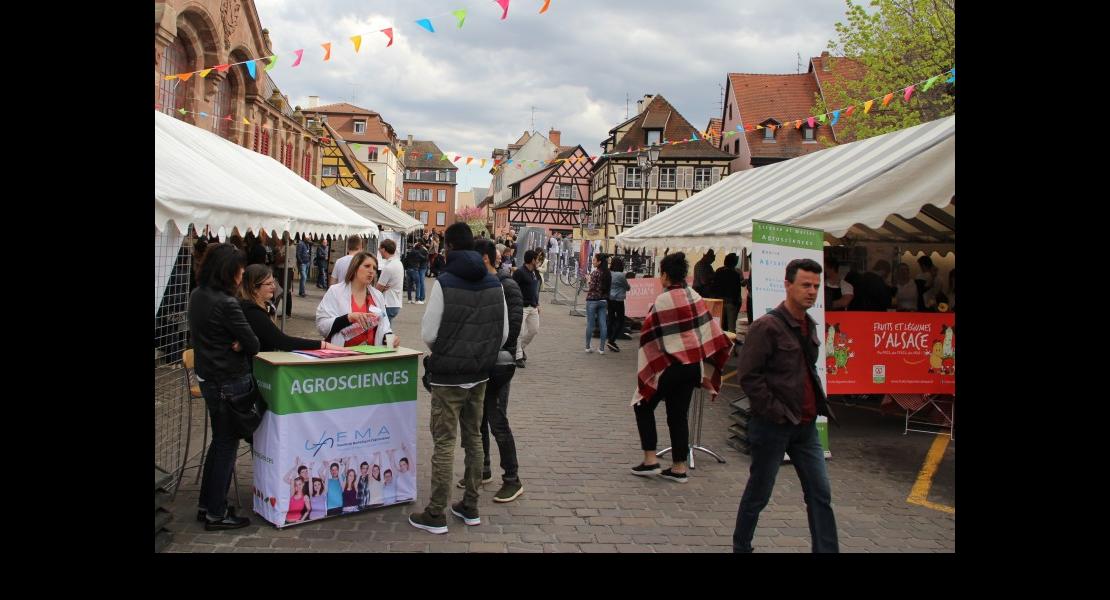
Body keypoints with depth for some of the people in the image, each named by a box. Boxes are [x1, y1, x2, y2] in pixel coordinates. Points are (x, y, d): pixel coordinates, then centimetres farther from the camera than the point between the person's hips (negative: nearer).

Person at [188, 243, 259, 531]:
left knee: (219, 441, 21)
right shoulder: (226, 304, -23)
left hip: (207, 377, 9)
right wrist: (240, 345, 0)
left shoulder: (196, 296, 4)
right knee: (227, 445, 4)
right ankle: (216, 514, 14)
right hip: (232, 381, -9)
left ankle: (207, 504, 30)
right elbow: (253, 345, -20)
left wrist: (233, 343, -5)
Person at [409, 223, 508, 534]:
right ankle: (470, 508, 23)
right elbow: (504, 333, 6)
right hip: (480, 375, 5)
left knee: (444, 443, 0)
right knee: (473, 438, 15)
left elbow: (428, 333, -13)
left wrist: (441, 355, 8)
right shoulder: (494, 284, 3)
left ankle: (436, 515, 6)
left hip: (448, 376, -5)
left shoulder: (444, 283, -14)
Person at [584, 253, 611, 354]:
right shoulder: (608, 273, 6)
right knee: (603, 324, 5)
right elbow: (609, 287, 9)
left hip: (593, 300, -6)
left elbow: (592, 288, -14)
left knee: (590, 324, 4)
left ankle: (588, 347, 11)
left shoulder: (595, 273, -13)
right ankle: (601, 348, 7)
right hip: (603, 300, 6)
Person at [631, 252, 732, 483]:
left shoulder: (662, 301, -16)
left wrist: (646, 366, 3)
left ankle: (650, 460, 7)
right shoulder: (696, 297, 3)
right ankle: (679, 468, 15)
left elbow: (649, 335, -12)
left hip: (669, 365, -6)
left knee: (644, 406, 11)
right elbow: (710, 328, 7)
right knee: (678, 414, 13)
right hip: (694, 364, 6)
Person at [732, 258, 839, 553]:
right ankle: (741, 546, 26)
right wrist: (776, 411, -18)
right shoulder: (767, 326, -15)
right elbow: (748, 375, -19)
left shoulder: (810, 326, 10)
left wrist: (818, 405, 11)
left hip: (805, 425, 7)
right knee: (758, 493, 8)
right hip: (773, 426, -7)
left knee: (820, 493, 6)